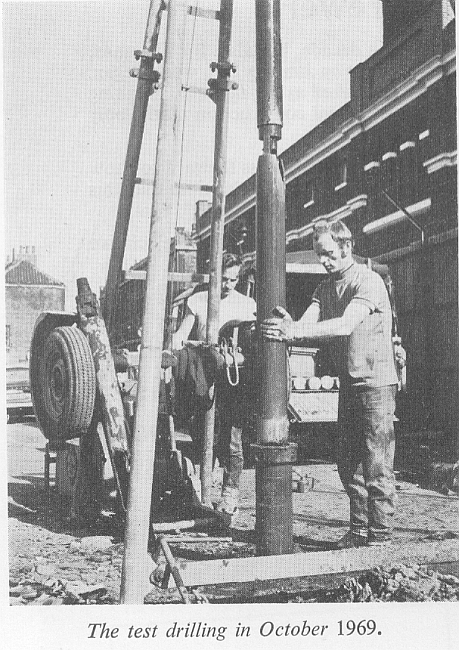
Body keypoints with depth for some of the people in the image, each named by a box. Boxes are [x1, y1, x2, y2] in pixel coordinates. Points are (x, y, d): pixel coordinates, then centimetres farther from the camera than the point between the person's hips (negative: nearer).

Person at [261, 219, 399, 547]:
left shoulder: (369, 281, -14)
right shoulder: (326, 287, 10)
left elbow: (345, 325, -28)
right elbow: (307, 326, -3)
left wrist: (296, 331, -37)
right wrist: (287, 329, -27)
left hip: (376, 382, -7)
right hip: (348, 384, 8)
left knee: (377, 465, -4)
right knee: (349, 464, 10)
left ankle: (381, 535, 6)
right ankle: (359, 530, 21)